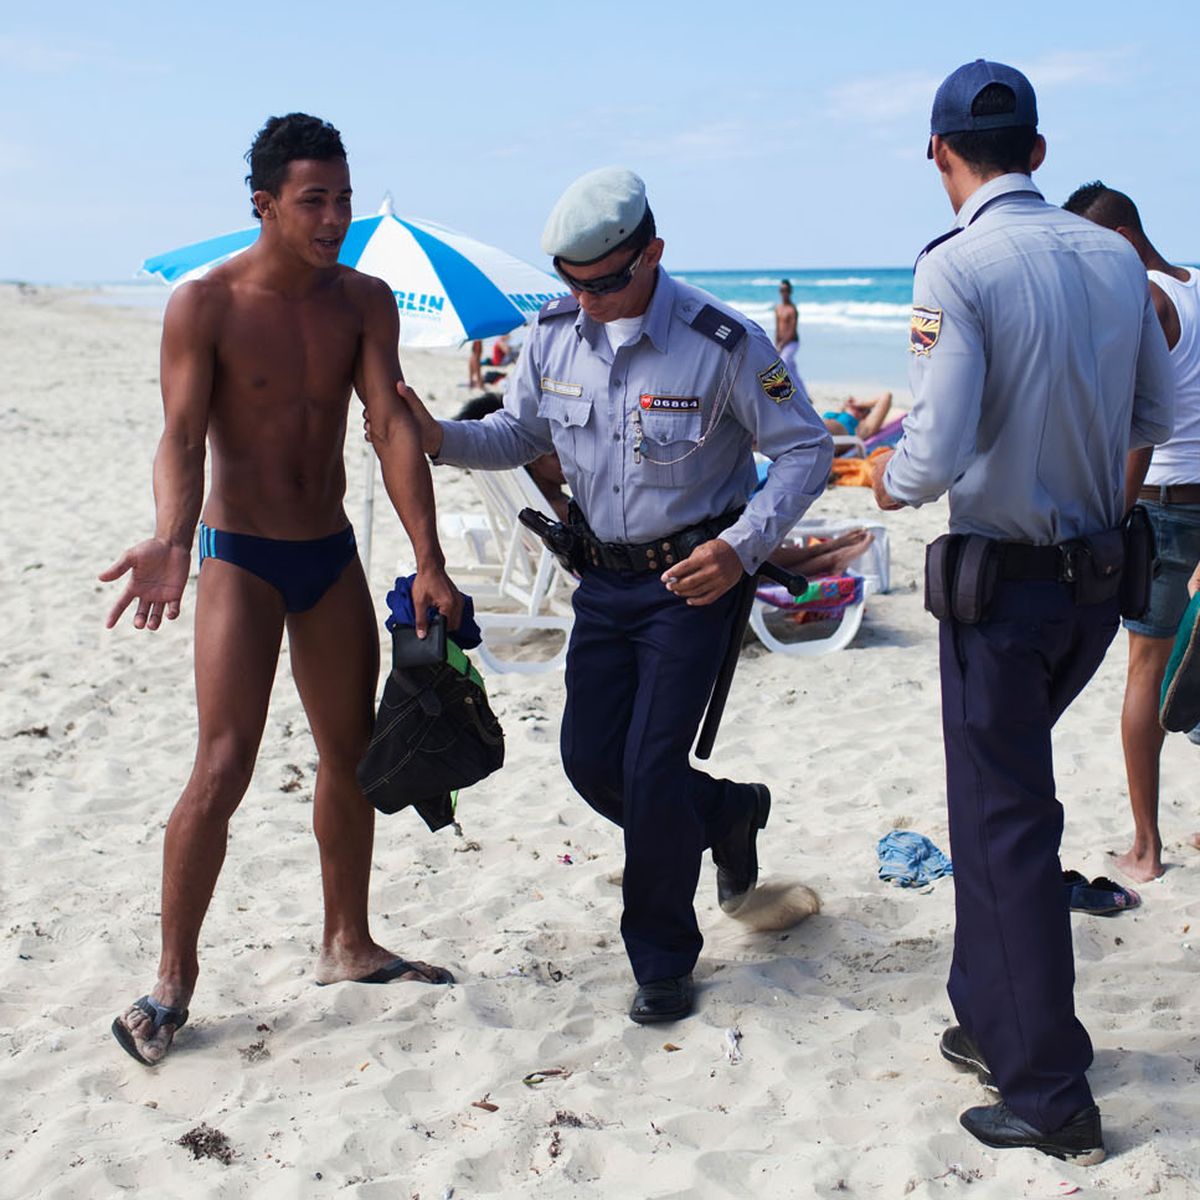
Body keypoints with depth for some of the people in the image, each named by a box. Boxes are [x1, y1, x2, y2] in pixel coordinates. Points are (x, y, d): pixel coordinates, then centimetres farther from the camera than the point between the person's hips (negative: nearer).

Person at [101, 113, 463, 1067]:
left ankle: (348, 945, 29)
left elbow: (391, 426, -10)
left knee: (352, 755, 12)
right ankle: (175, 978, 3)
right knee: (224, 768, -11)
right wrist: (171, 541, -39)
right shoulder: (205, 305, -12)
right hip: (242, 559, -5)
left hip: (332, 556, 5)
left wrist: (428, 560, -20)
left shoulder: (364, 300, -1)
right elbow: (183, 436, -19)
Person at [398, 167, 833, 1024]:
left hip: (691, 579, -6)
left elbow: (806, 451, -11)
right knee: (590, 761, 5)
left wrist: (742, 547, -25)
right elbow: (520, 433, 11)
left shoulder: (721, 343, -19)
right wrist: (439, 438, -9)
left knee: (650, 772, -8)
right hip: (604, 576, 6)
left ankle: (663, 961, 13)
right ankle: (728, 814, 36)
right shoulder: (555, 333, -3)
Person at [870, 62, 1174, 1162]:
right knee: (1001, 794, 22)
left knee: (1008, 825, 4)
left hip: (1004, 580, -6)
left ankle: (1052, 1097, 13)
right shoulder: (1116, 256, 2)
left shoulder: (958, 267, -17)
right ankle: (994, 1022, 34)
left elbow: (938, 454, -22)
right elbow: (1155, 420, 11)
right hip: (1101, 576, 7)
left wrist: (893, 481, 0)